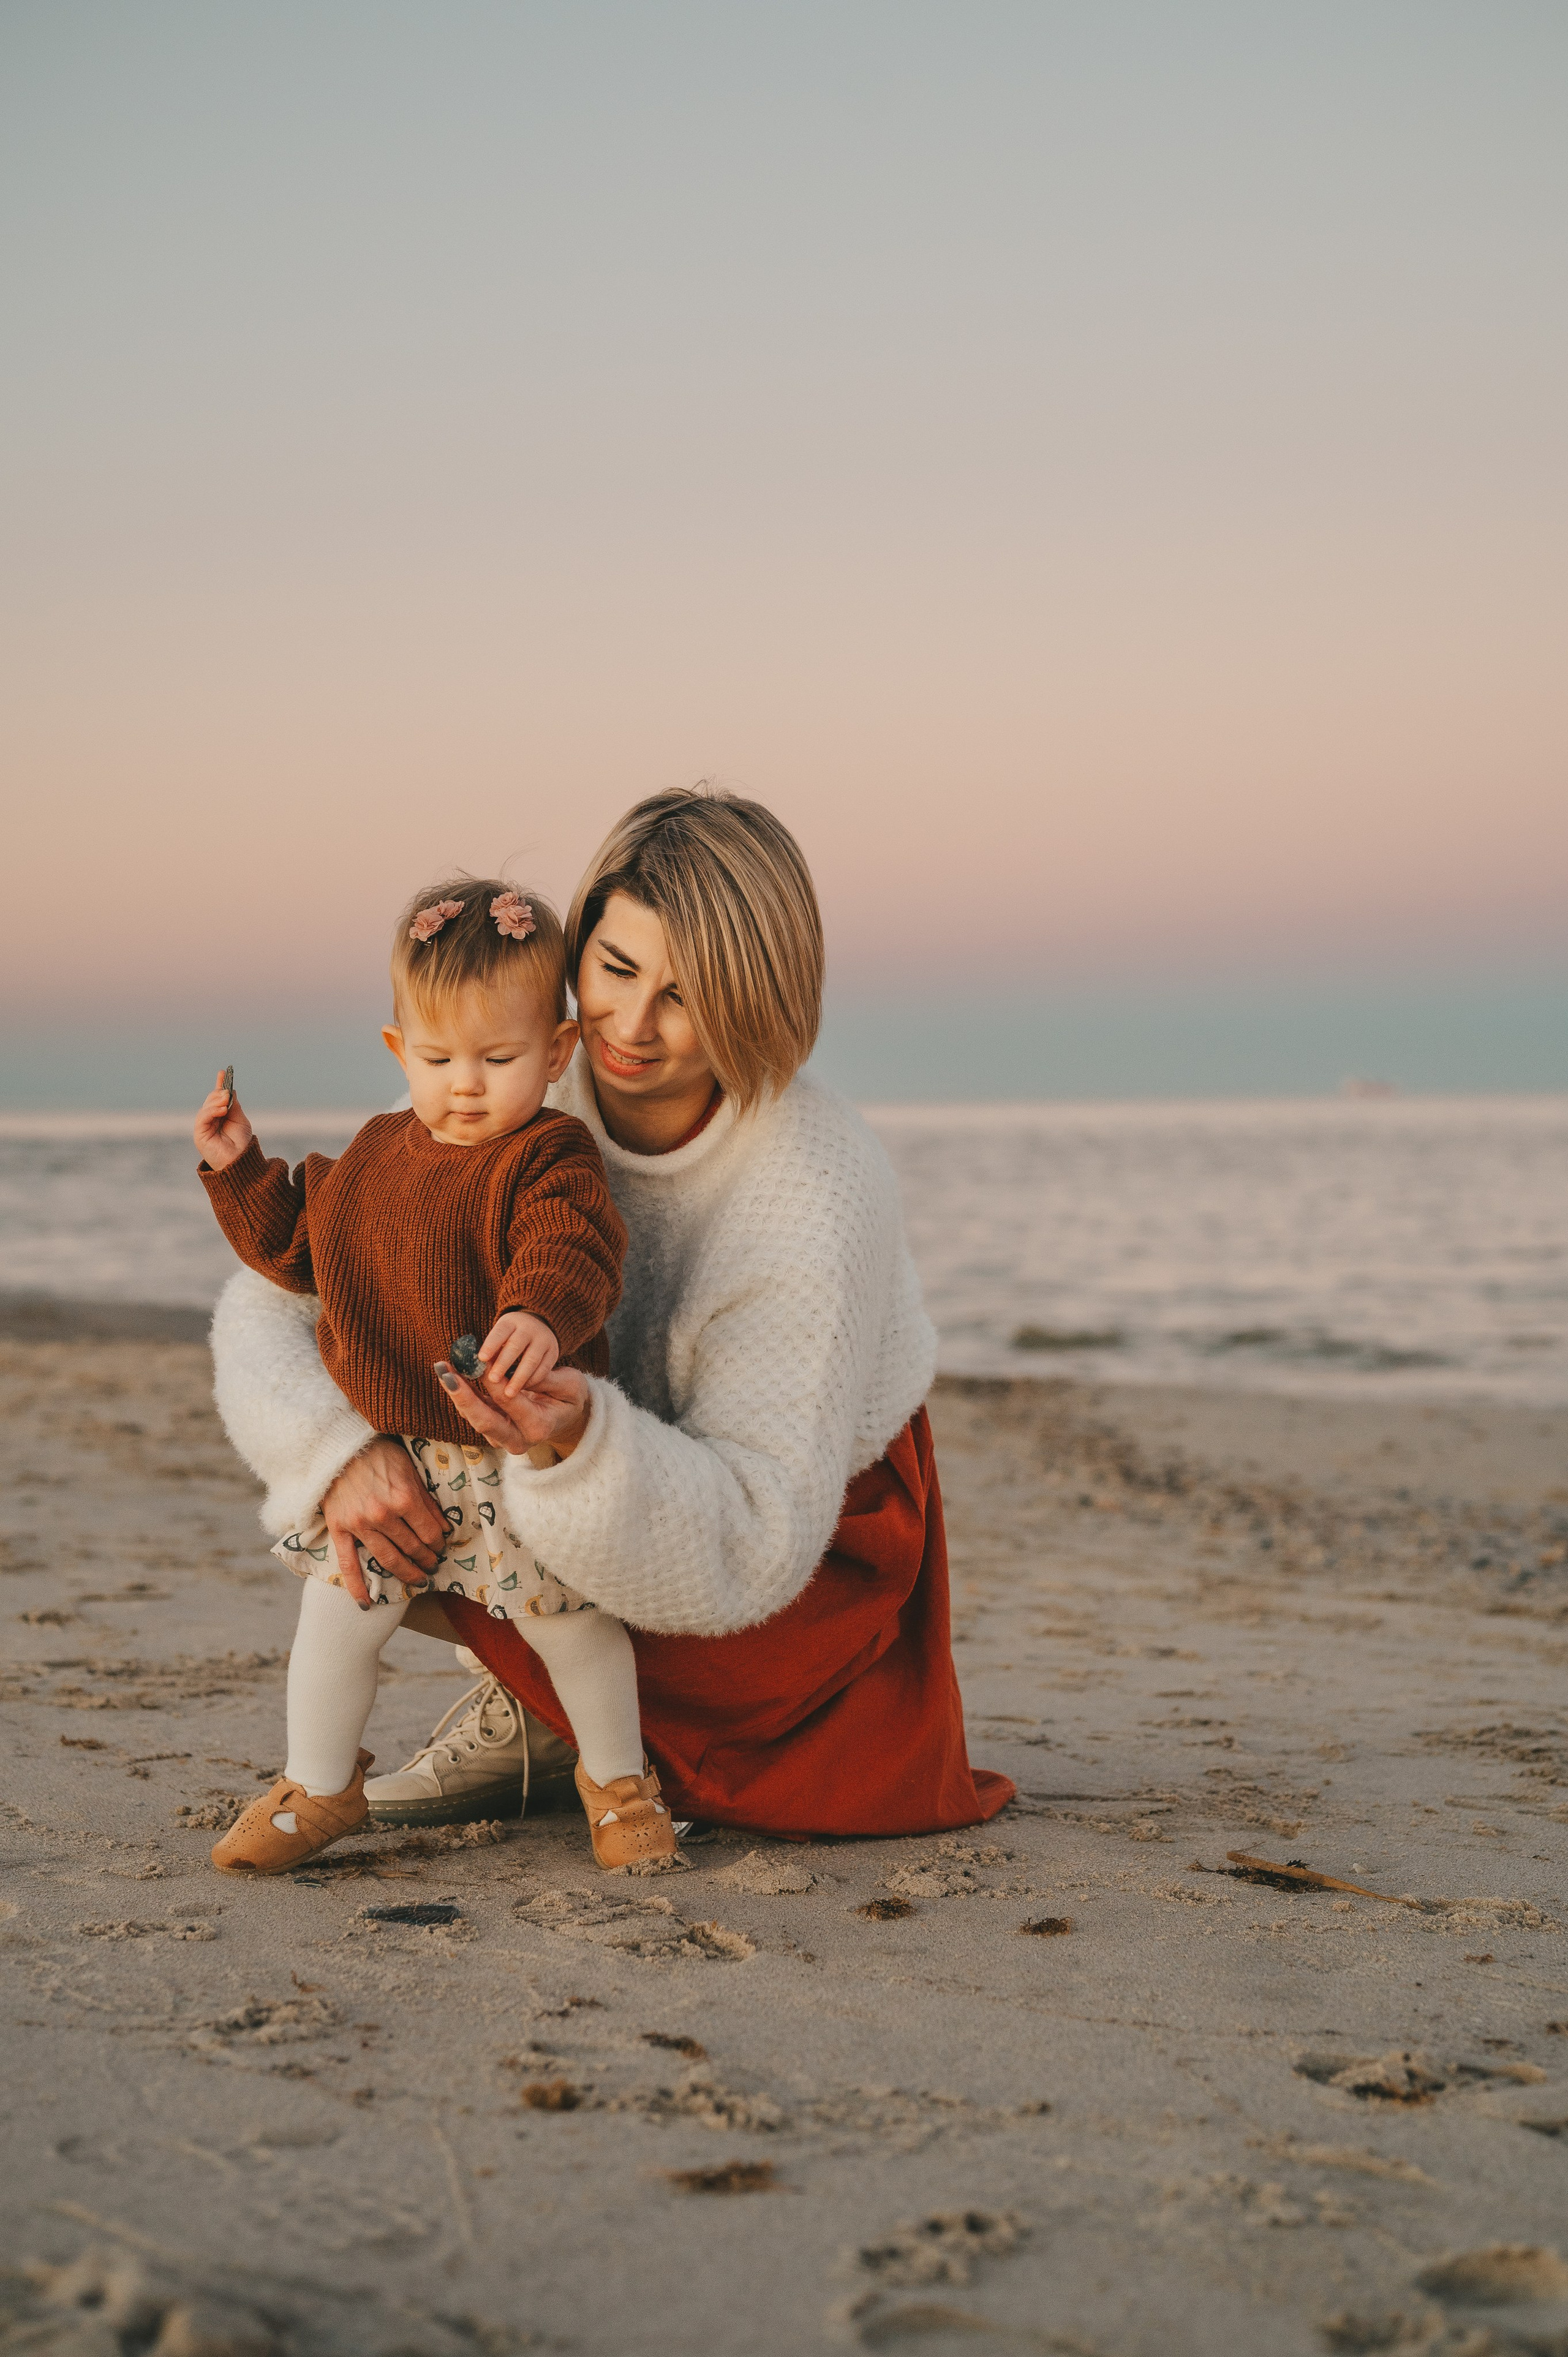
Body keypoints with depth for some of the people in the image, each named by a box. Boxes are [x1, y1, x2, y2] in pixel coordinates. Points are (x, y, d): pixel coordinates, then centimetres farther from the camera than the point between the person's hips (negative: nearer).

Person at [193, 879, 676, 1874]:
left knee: (567, 1617, 5)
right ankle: (319, 1786, 29)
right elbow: (301, 1247, 20)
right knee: (338, 1612, 8)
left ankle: (617, 1776, 30)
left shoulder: (550, 1160, -16)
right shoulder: (378, 1155, 7)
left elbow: (572, 1257, -34)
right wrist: (240, 1169, 9)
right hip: (381, 1447, 6)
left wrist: (542, 1317, -55)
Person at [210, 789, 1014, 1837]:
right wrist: (340, 1454, -37)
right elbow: (275, 1302, -16)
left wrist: (584, 1440, -56)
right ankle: (539, 1702, 5)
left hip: (815, 1541, -5)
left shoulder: (822, 1199, -33)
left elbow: (746, 1549, -37)